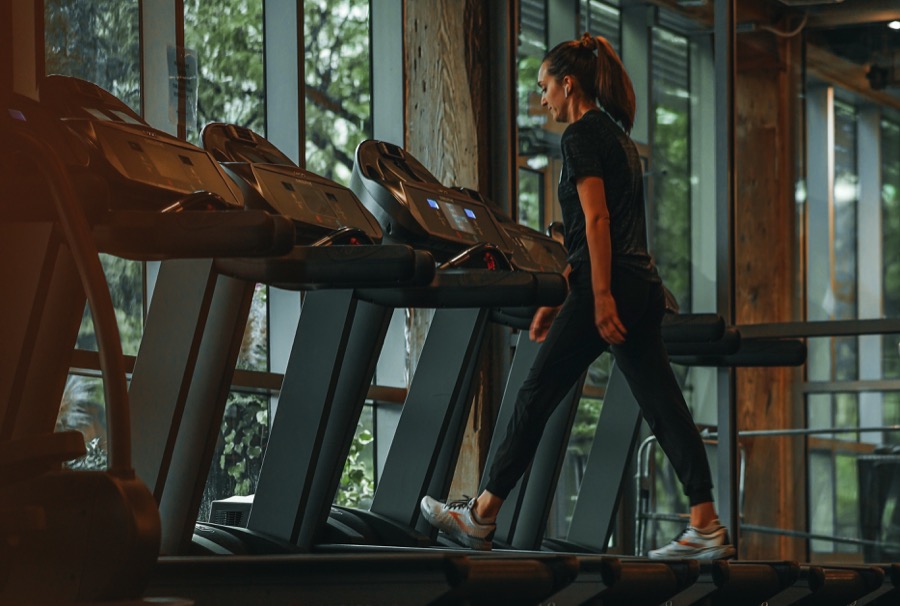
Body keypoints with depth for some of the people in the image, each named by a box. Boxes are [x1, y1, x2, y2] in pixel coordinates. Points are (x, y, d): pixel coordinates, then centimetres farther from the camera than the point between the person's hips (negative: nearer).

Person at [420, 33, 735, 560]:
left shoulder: (581, 135, -7)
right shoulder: (617, 135, 22)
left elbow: (596, 219, -17)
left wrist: (601, 297, -22)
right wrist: (558, 297, 26)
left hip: (609, 287, -9)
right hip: (643, 288, 9)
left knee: (537, 397, 0)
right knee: (664, 405, 2)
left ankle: (480, 517, 8)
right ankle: (708, 528, -4)